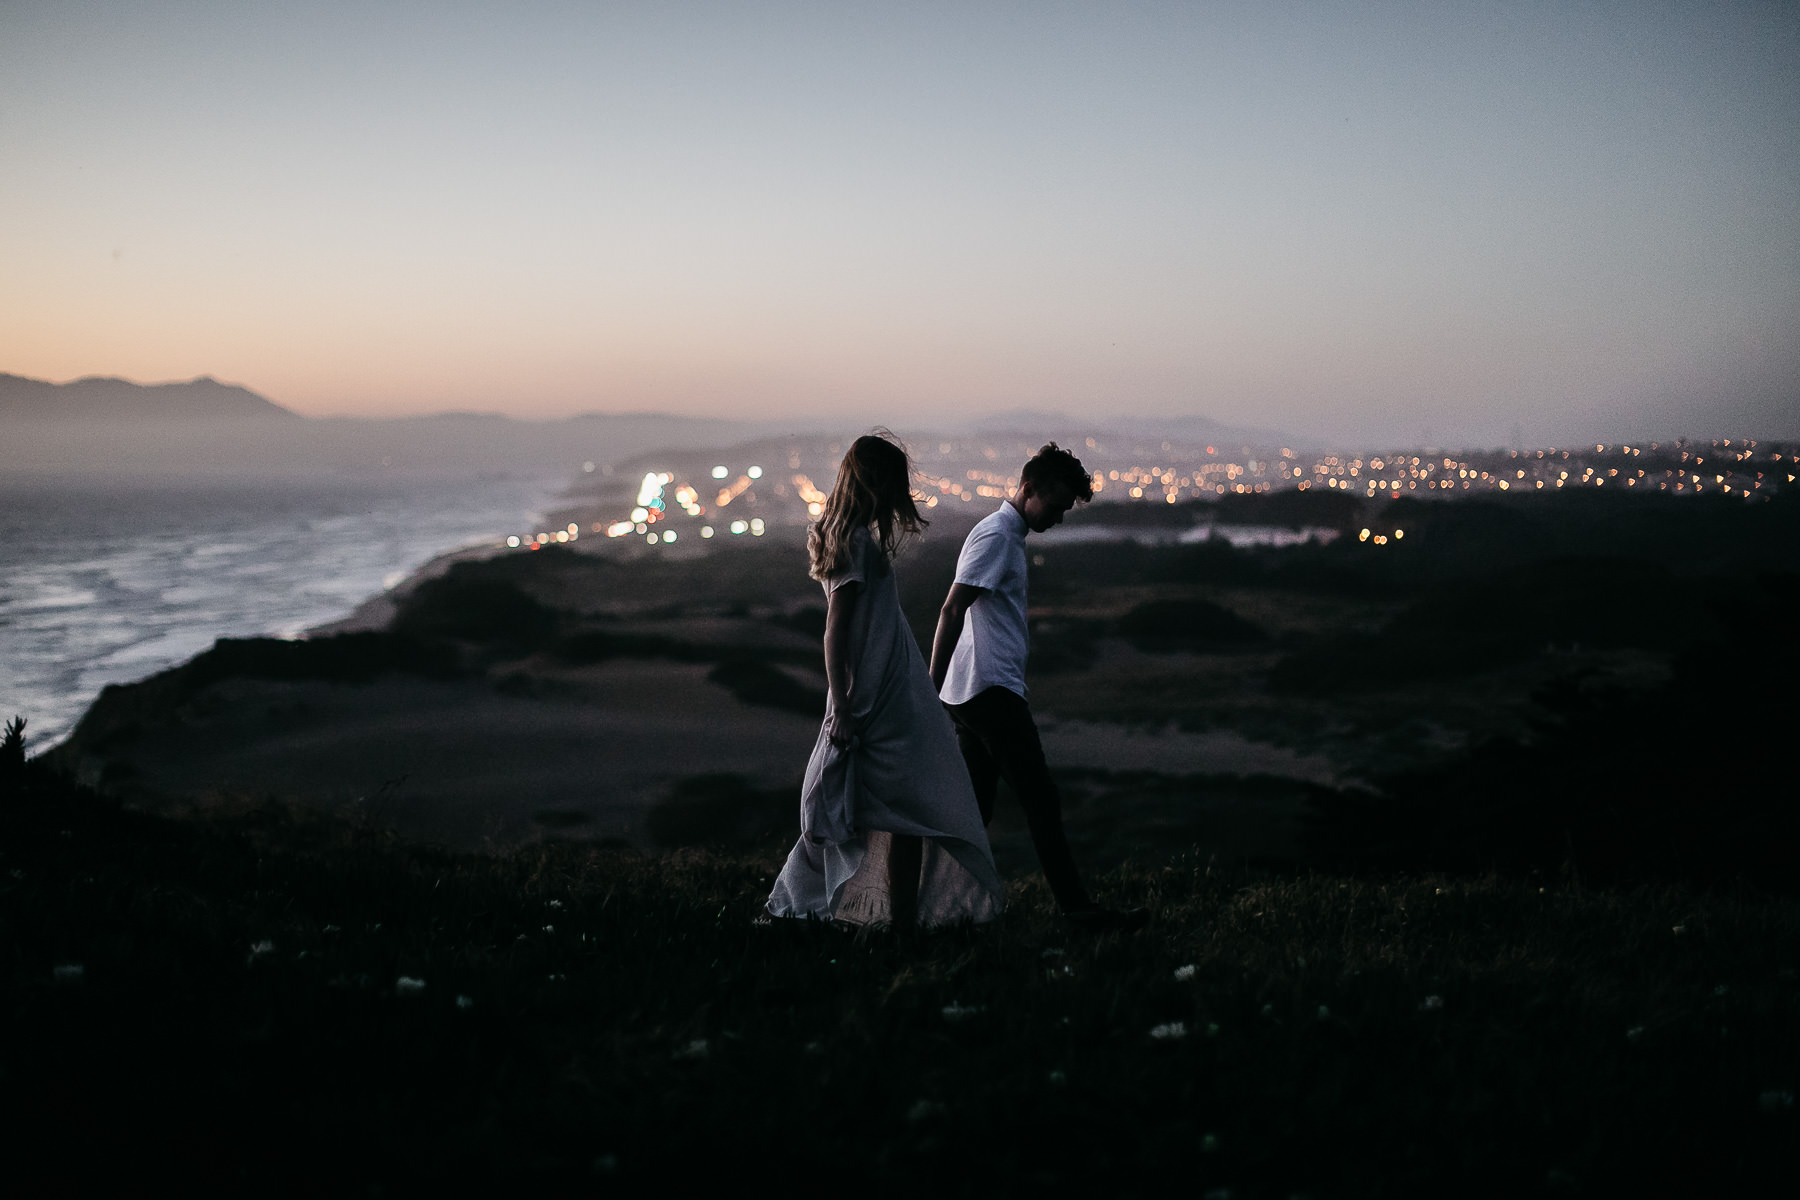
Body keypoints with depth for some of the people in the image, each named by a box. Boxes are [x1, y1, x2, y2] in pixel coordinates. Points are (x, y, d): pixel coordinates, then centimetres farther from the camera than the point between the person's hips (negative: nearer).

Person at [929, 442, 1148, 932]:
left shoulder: (1007, 534, 21)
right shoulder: (996, 534, -11)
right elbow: (952, 610, -18)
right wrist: (931, 688, -21)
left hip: (973, 694, 10)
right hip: (992, 689, -10)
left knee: (973, 810, 9)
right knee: (1041, 800, -8)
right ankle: (1077, 908, -5)